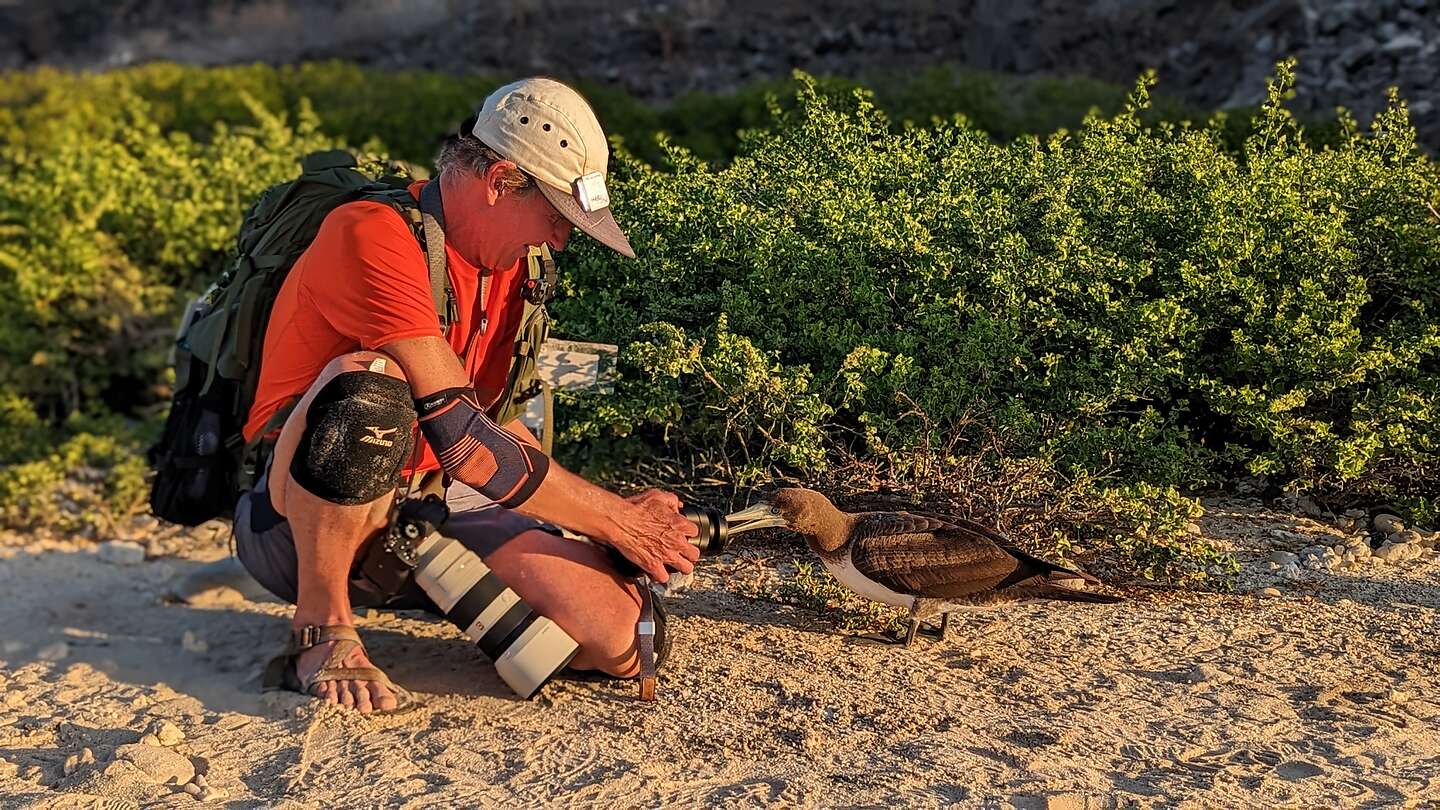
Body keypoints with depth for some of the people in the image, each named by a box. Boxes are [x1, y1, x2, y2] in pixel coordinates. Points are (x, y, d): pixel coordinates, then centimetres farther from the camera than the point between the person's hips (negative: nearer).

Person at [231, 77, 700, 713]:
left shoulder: (506, 263, 8)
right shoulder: (375, 236, -20)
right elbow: (462, 440, -27)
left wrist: (624, 517, 5)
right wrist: (613, 517, -17)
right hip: (292, 522, -6)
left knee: (617, 636, -16)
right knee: (367, 384, -40)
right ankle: (321, 631, -18)